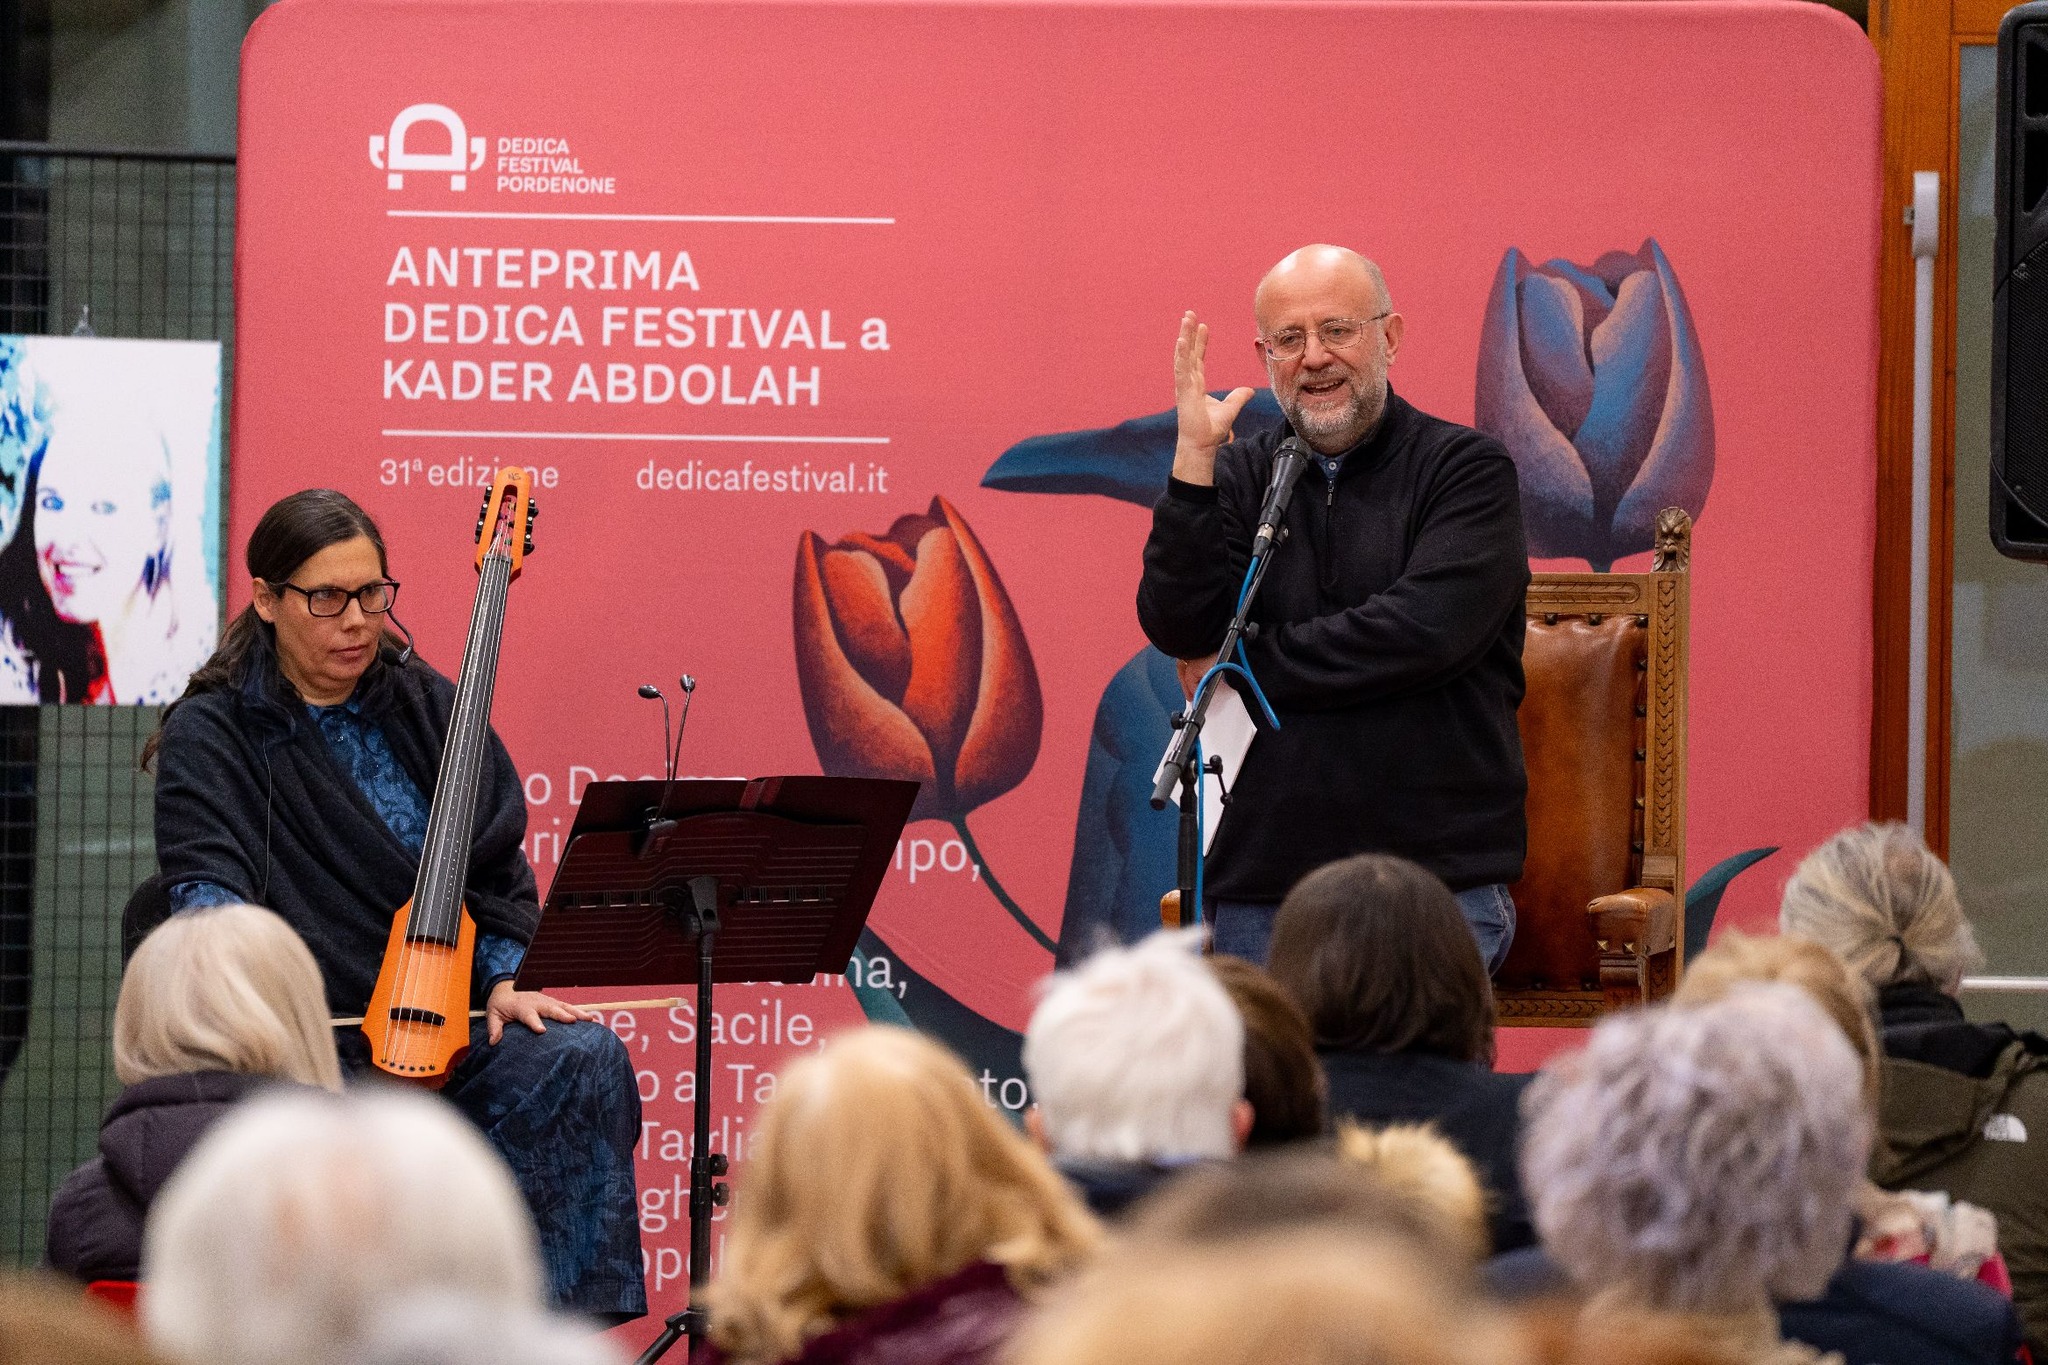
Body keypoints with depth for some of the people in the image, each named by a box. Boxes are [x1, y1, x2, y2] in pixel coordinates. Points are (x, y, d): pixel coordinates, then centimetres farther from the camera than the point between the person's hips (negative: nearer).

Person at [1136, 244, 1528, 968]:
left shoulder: (1468, 469, 0)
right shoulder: (1237, 475, 11)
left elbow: (1424, 631, -15)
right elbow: (1179, 628, -3)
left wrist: (1241, 664, -7)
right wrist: (1194, 459, -10)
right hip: (1261, 882, 3)